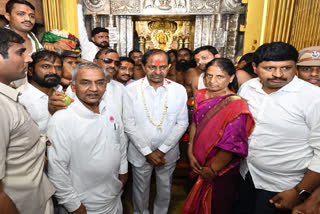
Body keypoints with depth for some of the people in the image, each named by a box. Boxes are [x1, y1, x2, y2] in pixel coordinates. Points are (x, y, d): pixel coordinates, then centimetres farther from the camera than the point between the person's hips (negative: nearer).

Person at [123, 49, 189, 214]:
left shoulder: (179, 90, -8)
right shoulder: (131, 90, -11)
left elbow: (182, 123, -6)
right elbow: (129, 125, -10)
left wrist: (162, 150, -11)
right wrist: (147, 152, -12)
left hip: (168, 153, 1)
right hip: (140, 153, -1)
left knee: (165, 190, 20)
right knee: (140, 190, 19)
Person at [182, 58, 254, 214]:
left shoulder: (236, 105, -24)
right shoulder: (201, 95, -4)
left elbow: (231, 145, -24)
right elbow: (194, 124, 2)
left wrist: (212, 170, -15)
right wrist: (190, 153, -3)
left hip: (222, 169, -5)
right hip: (199, 163, 6)